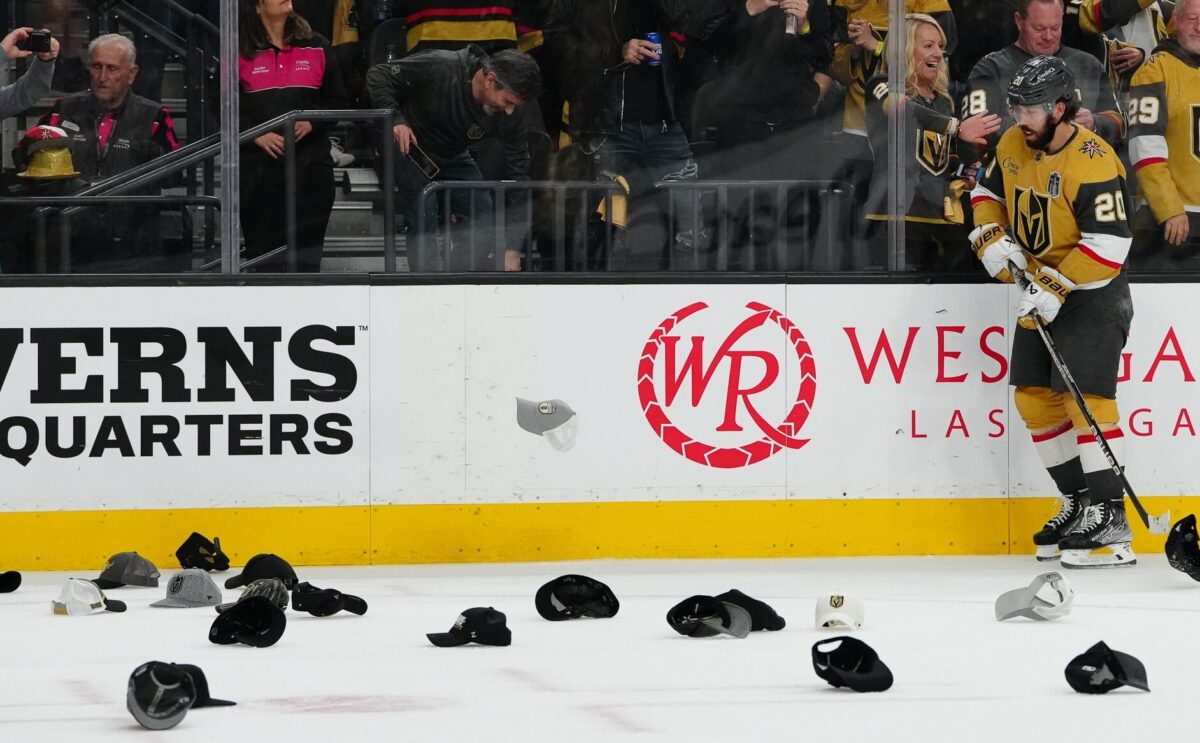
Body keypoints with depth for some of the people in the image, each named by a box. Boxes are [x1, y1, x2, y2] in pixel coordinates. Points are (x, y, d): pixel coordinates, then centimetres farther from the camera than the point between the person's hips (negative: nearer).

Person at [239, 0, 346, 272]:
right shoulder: (240, 53, 2)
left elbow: (335, 99, 11)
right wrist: (256, 135, -11)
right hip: (259, 165, -1)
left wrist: (311, 123, -8)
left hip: (310, 161, 2)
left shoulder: (316, 46, 8)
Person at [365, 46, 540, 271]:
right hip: (406, 147, -4)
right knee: (424, 218, -22)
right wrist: (395, 120, -40)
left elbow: (518, 175, -17)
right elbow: (378, 75, -23)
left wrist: (512, 248, -22)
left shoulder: (510, 115, -22)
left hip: (451, 157, 4)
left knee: (488, 217, -10)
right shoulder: (441, 67, -33)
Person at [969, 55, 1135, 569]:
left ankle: (1110, 518, -17)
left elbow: (1109, 245, -26)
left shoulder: (1093, 163, -24)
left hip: (1092, 291, -9)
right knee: (1035, 396, 8)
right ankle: (1079, 502, 18)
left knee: (1087, 395, -17)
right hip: (1040, 287, 9)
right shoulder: (1013, 146, 1)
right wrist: (991, 238, -2)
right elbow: (988, 191, 18)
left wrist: (1055, 289, -27)